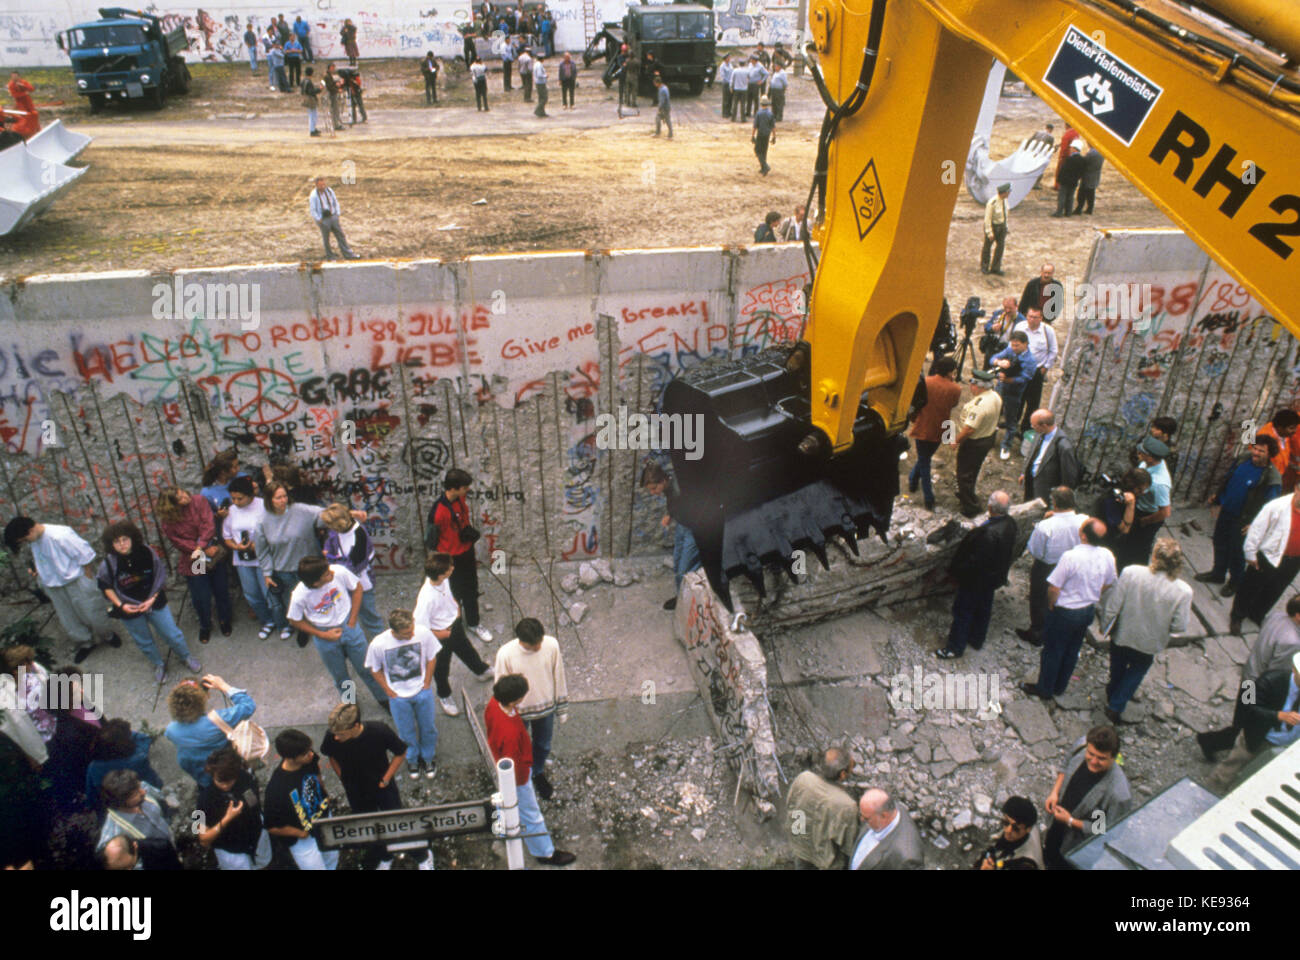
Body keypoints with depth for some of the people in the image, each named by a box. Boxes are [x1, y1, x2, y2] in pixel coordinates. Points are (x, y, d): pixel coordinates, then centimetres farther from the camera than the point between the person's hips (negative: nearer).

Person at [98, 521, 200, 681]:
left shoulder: (147, 552, -16)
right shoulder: (109, 563, -18)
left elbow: (160, 576, -5)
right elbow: (106, 586, -2)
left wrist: (152, 599, -13)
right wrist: (121, 605, -11)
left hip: (154, 602, 0)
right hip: (129, 608, 0)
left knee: (172, 634, 8)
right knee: (144, 642, 18)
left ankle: (187, 657, 35)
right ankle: (158, 665, 44)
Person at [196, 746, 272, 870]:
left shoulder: (246, 778, -22)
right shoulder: (206, 798, -31)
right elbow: (204, 839, -24)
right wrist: (226, 819, -36)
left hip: (257, 837, 4)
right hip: (230, 851, -4)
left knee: (262, 863, 29)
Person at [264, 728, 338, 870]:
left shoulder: (310, 759, -21)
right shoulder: (276, 788, -37)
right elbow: (272, 827, -23)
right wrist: (301, 833, -19)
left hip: (325, 818, 6)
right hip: (303, 841, -6)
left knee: (332, 862, 28)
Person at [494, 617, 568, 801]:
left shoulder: (551, 645, -24)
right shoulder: (506, 654, -31)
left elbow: (559, 677, -8)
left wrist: (562, 709, 2)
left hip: (546, 708, 2)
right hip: (518, 712, -2)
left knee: (543, 745, 27)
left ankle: (539, 774, 58)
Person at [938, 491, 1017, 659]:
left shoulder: (988, 532, -37)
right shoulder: (1010, 524, -9)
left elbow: (975, 561, -30)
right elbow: (1010, 553, 6)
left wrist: (956, 571, -16)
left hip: (976, 580, -8)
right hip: (993, 577, 8)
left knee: (963, 611, 8)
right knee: (983, 608, 25)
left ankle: (955, 648, 22)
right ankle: (977, 639, 44)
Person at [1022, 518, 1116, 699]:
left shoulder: (1070, 557, -30)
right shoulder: (1107, 556, -11)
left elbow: (1054, 588, -24)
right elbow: (1108, 584, 5)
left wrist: (1051, 605, -5)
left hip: (1065, 612, -6)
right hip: (1088, 610, 6)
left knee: (1053, 650, 13)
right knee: (1072, 650, 23)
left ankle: (1044, 689, 29)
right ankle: (1060, 687, 39)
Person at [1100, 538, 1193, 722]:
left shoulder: (1130, 573, -28)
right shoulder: (1183, 591, -27)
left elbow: (1112, 606, -19)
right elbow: (1180, 626, -18)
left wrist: (1105, 626, -1)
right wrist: (1163, 624, 4)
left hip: (1122, 636, 1)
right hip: (1149, 644, -1)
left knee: (1118, 667, 31)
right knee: (1137, 671, 30)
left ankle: (1112, 692, 58)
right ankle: (1115, 707, 36)